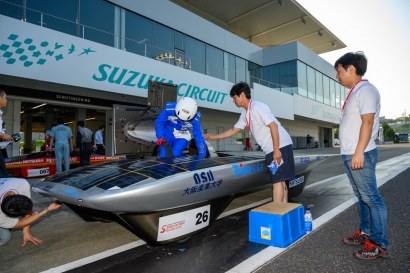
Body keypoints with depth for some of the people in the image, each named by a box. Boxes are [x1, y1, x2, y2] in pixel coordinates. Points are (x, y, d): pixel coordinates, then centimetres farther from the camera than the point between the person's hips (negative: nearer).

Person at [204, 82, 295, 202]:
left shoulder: (257, 107, -15)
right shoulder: (245, 114, 13)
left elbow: (273, 126, -20)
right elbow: (233, 130, 23)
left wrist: (276, 150, -23)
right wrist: (214, 137, 24)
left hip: (280, 146, -9)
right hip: (271, 150, 9)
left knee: (277, 181, -8)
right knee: (280, 181, 11)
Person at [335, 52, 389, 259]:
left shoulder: (365, 89, -11)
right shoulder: (354, 92, 17)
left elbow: (367, 122, -20)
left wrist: (359, 152, -24)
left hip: (360, 155, -10)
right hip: (350, 154, 10)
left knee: (371, 198, -2)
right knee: (362, 197, 17)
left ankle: (379, 243, 7)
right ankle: (365, 232, 28)